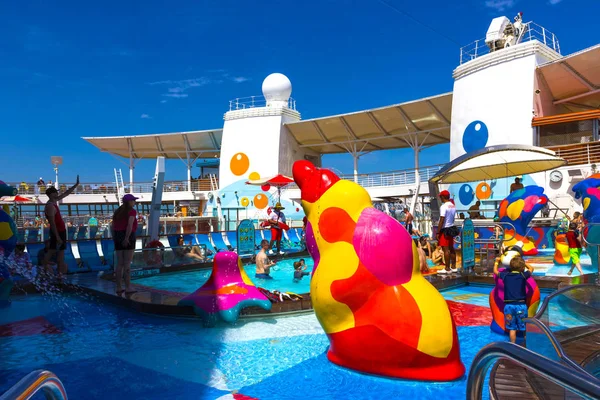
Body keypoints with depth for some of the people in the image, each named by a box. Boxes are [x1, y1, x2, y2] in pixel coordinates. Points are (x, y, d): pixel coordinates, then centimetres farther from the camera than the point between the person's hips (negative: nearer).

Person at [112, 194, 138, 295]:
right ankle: (128, 288, -3)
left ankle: (119, 288, 11)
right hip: (128, 236, -7)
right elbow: (130, 225, -21)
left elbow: (113, 227, 14)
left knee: (119, 264, 9)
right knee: (127, 264, -5)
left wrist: (115, 239, 17)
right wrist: (127, 238, -24)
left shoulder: (118, 212, 16)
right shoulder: (132, 211, -5)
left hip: (118, 236, 7)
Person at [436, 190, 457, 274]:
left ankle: (447, 269, -3)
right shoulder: (453, 206, 9)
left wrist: (438, 232, -16)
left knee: (446, 249, -6)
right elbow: (453, 218, 13)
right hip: (451, 228, 9)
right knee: (451, 248, 14)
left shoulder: (443, 206, -16)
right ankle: (453, 267, 21)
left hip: (445, 230, -9)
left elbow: (441, 221, -19)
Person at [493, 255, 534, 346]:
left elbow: (495, 271, 20)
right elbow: (531, 268, 15)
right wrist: (523, 263, 28)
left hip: (509, 305, 1)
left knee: (512, 328, 8)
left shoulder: (505, 275, 1)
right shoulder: (523, 275, -4)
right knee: (525, 327, 14)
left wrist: (496, 262, 34)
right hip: (521, 305, -1)